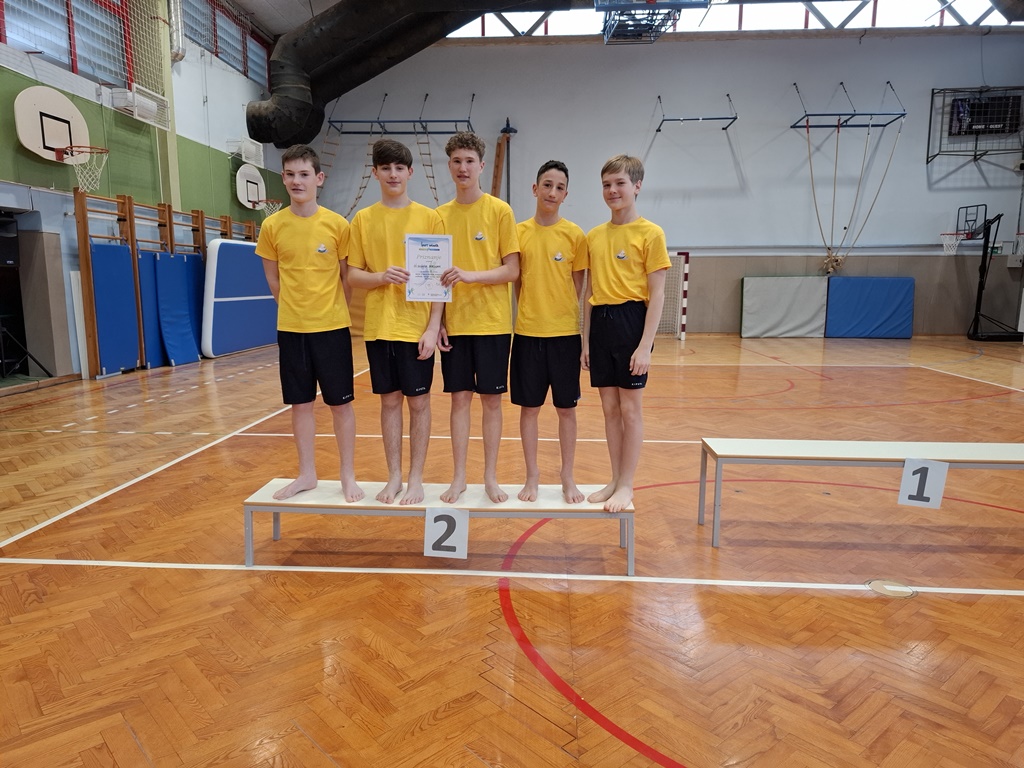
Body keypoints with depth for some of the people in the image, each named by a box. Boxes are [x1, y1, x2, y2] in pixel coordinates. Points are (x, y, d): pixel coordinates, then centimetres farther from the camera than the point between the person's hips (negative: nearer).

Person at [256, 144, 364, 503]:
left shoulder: (338, 225, -6)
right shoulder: (272, 226, -1)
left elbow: (347, 277, 3)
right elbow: (274, 280, 9)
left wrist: (330, 310, 5)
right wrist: (298, 310, 8)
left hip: (332, 327, -2)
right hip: (291, 328, 2)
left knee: (340, 403, 5)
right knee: (300, 404, 11)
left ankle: (348, 475, 19)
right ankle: (307, 474, 26)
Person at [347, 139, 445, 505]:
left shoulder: (429, 218, 0)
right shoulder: (363, 219, 6)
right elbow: (353, 275, 6)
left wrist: (433, 327, -10)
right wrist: (381, 276, -16)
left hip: (416, 326, -2)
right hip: (379, 327, 2)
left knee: (419, 402, 4)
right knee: (389, 401, 10)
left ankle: (416, 478, 17)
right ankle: (394, 477, 22)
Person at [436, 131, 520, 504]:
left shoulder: (500, 211, -2)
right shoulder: (441, 215, 8)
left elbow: (511, 271, -6)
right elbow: (435, 272, 11)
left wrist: (470, 275, -20)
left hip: (492, 322, -2)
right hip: (454, 322, 3)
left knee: (491, 399, 5)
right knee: (460, 398, 7)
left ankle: (491, 477, 18)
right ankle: (459, 477, 19)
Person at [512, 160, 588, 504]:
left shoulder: (575, 235, 0)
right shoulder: (518, 232, 2)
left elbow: (579, 286, 5)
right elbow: (515, 281, 7)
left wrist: (581, 330, 1)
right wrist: (528, 313, -3)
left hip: (565, 333, 0)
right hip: (527, 333, 1)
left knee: (566, 408, 8)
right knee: (529, 407, 8)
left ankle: (568, 478, 23)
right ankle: (532, 476, 24)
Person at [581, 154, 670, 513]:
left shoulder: (650, 233, -5)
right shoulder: (594, 235, 10)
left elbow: (657, 294, -8)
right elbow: (590, 291, 13)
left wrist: (646, 345, -14)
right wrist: (585, 339, 10)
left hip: (630, 321, -5)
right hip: (600, 323, 5)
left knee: (630, 408, 3)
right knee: (609, 408, 11)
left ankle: (627, 485, 16)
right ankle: (615, 481, 24)